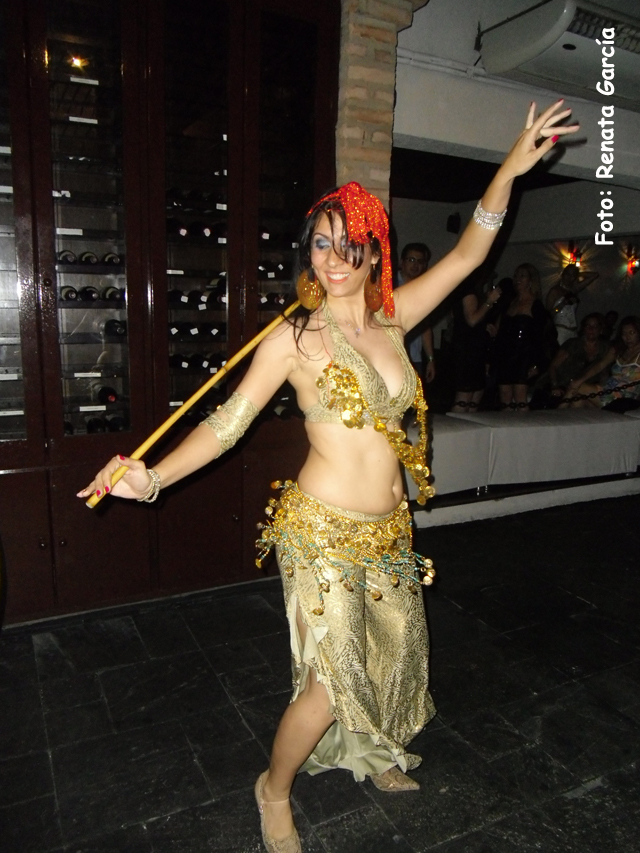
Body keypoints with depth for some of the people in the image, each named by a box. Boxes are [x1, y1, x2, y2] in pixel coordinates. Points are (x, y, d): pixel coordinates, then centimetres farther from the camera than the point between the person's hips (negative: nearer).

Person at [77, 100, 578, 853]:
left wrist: (508, 171, -2)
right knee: (331, 680, 2)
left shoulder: (392, 319, 2)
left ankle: (372, 755, 52)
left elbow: (465, 256, 5)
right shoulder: (293, 338, -11)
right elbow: (228, 420, -12)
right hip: (321, 531, -6)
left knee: (394, 650, 22)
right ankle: (275, 790, 33)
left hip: (387, 530, 6)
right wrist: (154, 477, -24)